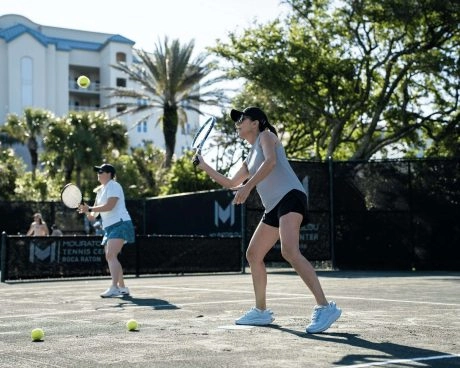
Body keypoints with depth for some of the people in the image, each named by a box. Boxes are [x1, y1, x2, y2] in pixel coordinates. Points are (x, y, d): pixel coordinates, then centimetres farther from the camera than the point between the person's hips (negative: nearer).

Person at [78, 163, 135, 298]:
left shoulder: (113, 186, -7)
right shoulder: (100, 190, 19)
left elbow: (109, 206, -21)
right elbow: (93, 216, 21)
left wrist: (89, 209, -19)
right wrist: (88, 212, -2)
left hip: (120, 224, -10)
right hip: (109, 227, 10)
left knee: (111, 255, -21)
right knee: (110, 257, 9)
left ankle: (114, 288, -28)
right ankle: (122, 287, 17)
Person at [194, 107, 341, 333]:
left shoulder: (266, 135, 6)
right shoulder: (250, 159, 28)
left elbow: (270, 162, -15)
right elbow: (231, 183, 38)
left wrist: (247, 187, -22)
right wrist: (205, 167, 34)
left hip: (289, 197, -10)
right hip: (273, 208, 10)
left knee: (289, 251, -28)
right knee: (253, 255, 12)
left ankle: (324, 308, -33)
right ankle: (261, 311, 23)